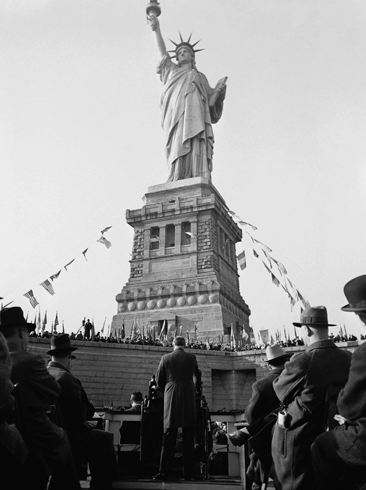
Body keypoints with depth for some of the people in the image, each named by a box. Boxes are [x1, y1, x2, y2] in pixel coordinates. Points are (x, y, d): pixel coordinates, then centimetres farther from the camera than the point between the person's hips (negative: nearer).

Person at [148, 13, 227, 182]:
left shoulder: (201, 77, 32)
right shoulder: (173, 71, 32)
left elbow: (210, 102, 21)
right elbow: (162, 51, 17)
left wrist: (218, 89, 2)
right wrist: (157, 29, 3)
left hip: (195, 118, 1)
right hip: (177, 116, -1)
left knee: (196, 152, -20)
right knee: (180, 153, -22)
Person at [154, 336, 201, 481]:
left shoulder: (165, 358, 2)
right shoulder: (191, 357, 4)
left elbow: (159, 380, 8)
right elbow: (197, 375, 21)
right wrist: (197, 389, 40)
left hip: (171, 400, 0)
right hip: (188, 399, 0)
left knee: (169, 436, 4)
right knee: (188, 438, 6)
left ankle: (165, 472, 3)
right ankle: (188, 473, 7)